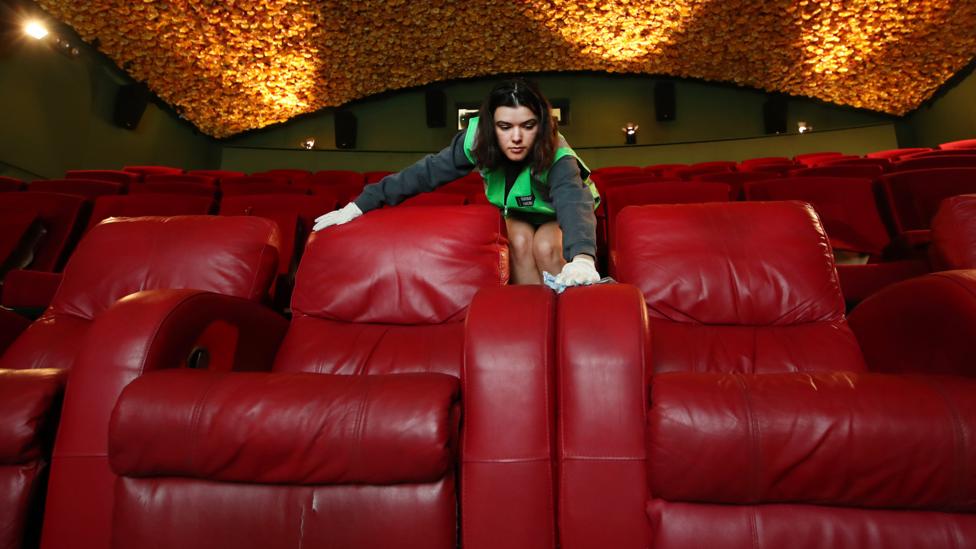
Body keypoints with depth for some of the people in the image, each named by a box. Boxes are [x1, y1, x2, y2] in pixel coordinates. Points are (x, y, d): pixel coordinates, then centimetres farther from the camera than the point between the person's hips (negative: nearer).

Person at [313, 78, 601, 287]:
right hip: (516, 214, 3)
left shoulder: (556, 157, -39)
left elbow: (574, 201, -56)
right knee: (521, 242, -27)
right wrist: (359, 205, -34)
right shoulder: (477, 140, -29)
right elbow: (426, 172, -29)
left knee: (546, 247, -30)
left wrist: (582, 258, -78)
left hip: (556, 214, -2)